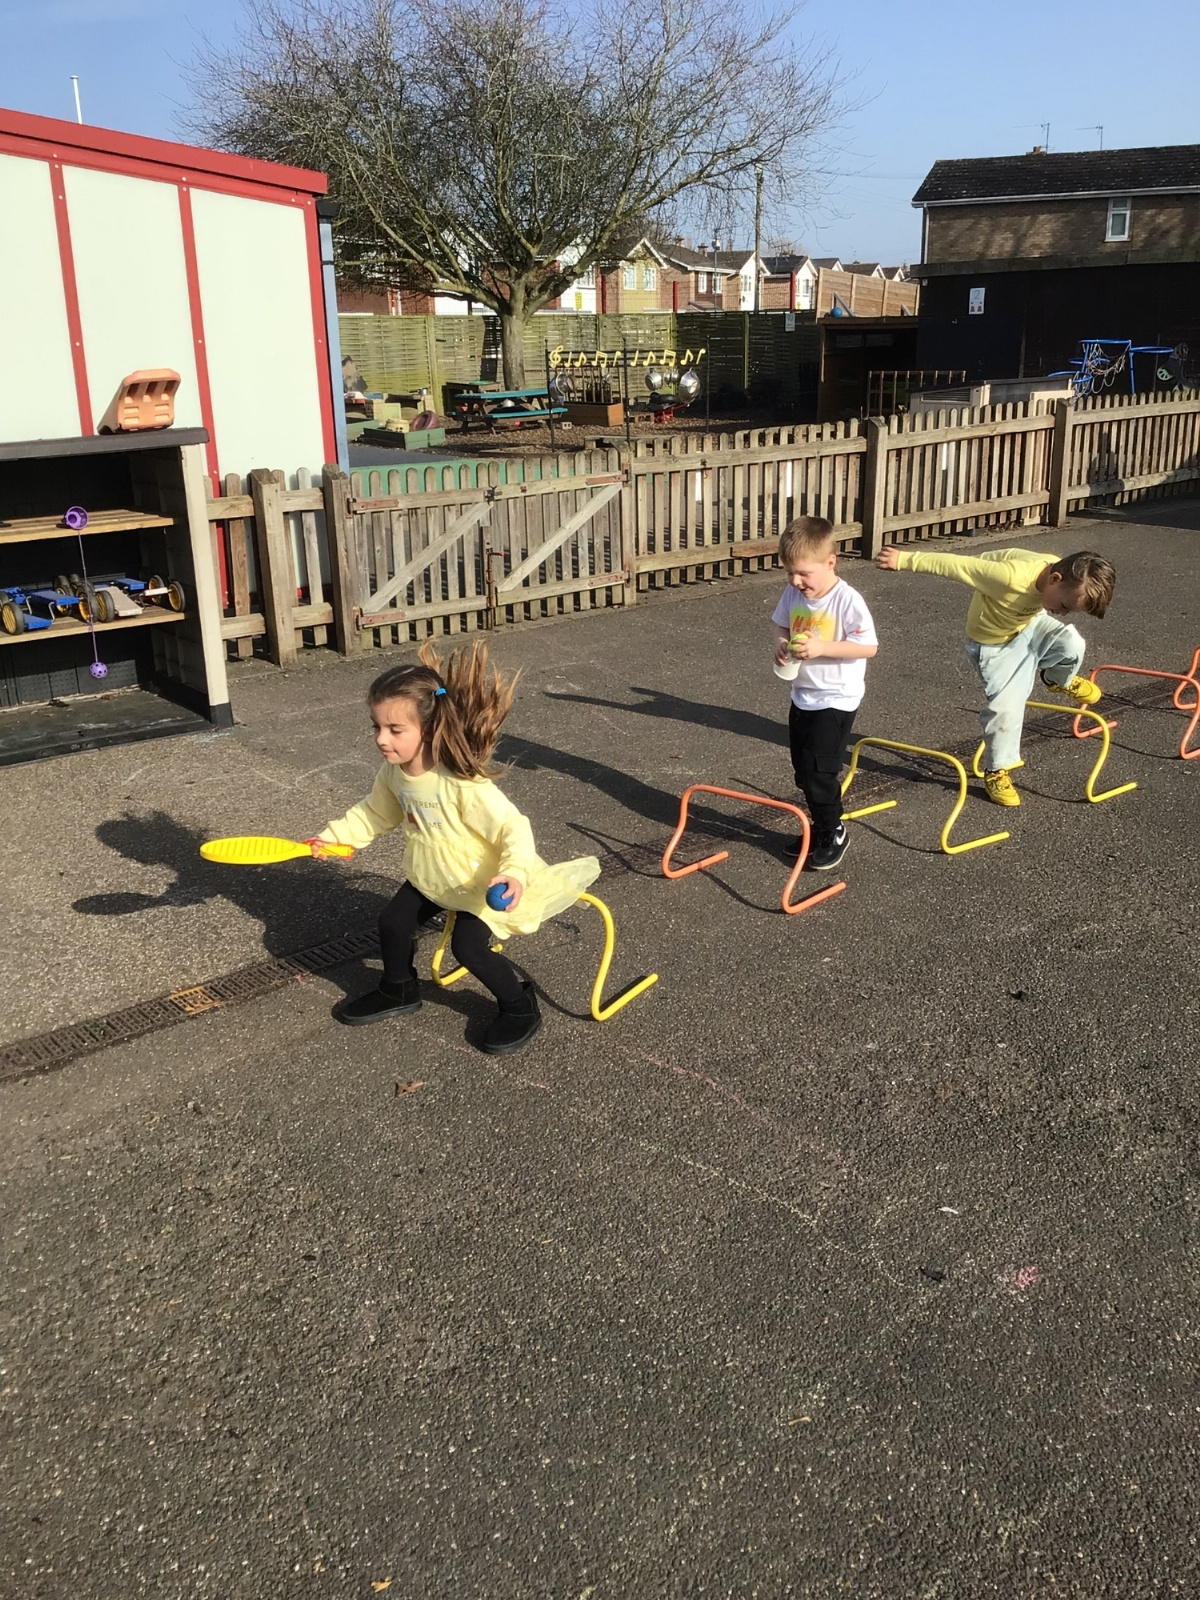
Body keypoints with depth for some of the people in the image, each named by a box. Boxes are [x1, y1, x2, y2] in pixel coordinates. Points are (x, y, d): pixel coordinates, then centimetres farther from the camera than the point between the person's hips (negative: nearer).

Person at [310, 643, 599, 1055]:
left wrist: (515, 872, -49)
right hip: (430, 879, 8)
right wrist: (335, 835, 3)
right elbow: (375, 813, 9)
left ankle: (520, 1008, 7)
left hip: (480, 884, -8)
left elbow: (513, 827, -34)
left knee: (468, 946, -19)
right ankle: (398, 992, 38)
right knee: (393, 924, 8)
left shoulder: (464, 785, -36)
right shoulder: (394, 773, -11)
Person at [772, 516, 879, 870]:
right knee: (803, 772, 14)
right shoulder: (793, 594, -1)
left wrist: (822, 647, -28)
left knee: (817, 773, -7)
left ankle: (833, 833, 13)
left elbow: (869, 647, -19)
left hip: (836, 700, -7)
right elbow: (781, 626, 15)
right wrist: (781, 645, -9)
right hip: (803, 696, 7)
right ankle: (823, 828, 32)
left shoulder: (848, 600, -20)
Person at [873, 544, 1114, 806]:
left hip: (1031, 624, 6)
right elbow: (955, 564, -35)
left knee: (1072, 645, -20)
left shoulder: (1067, 576, -21)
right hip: (993, 642, -6)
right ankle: (996, 772, 11)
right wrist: (905, 560, -26)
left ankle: (1057, 678, 15)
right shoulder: (1012, 578, -42)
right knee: (1006, 706, -11)